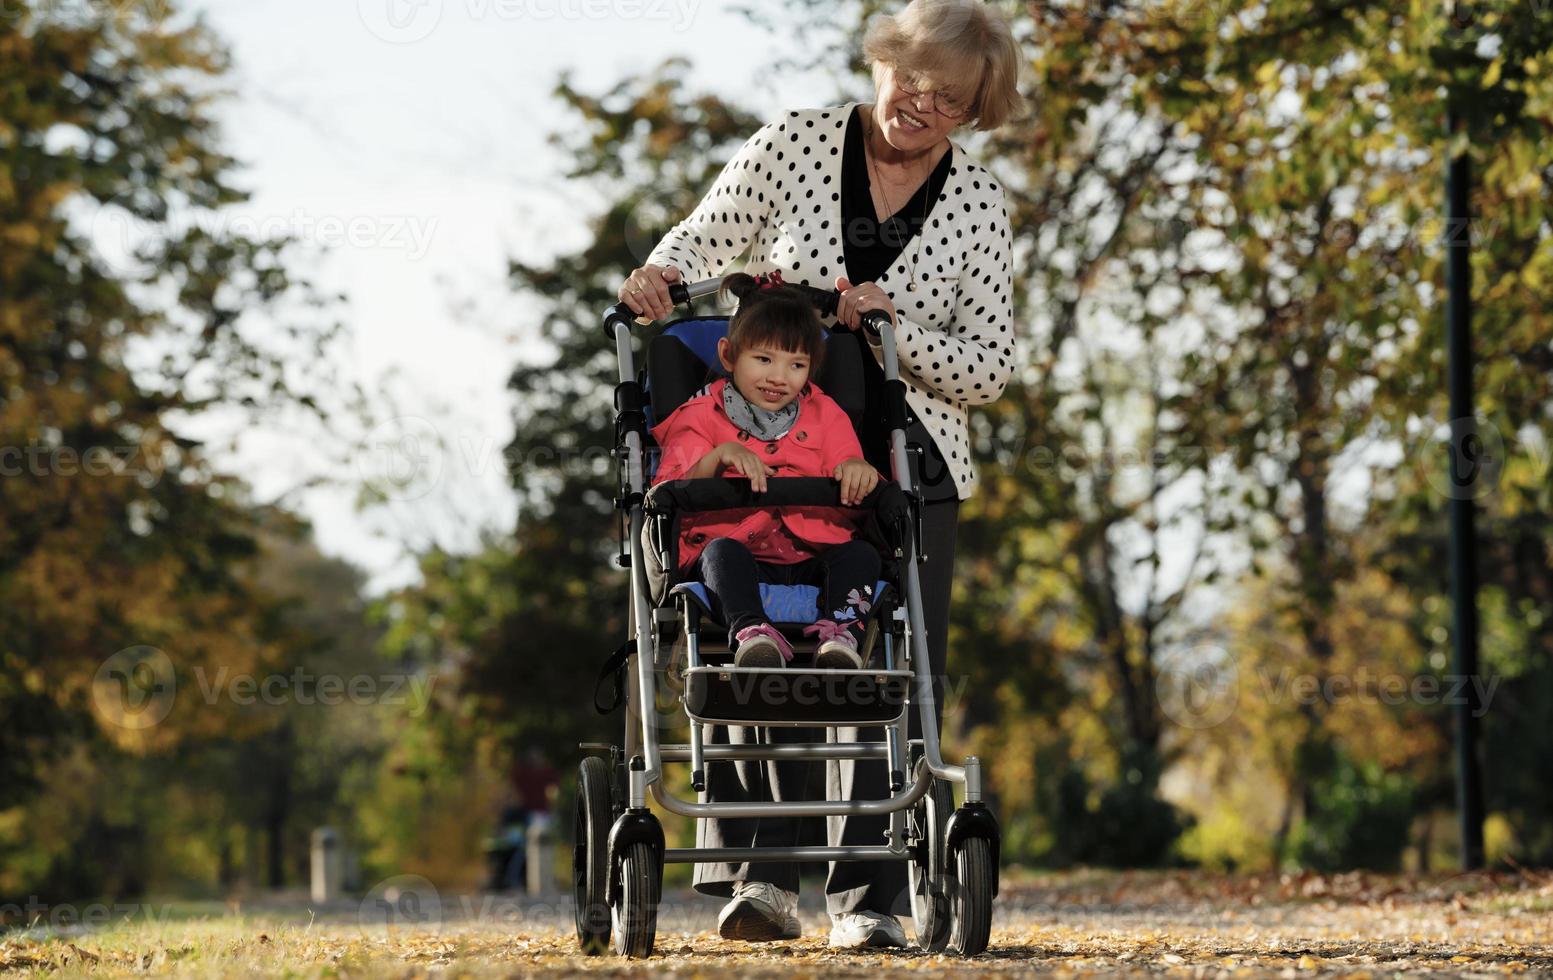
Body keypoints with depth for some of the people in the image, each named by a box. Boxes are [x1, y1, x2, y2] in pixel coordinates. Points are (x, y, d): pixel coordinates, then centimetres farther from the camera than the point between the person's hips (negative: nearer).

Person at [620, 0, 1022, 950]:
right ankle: (754, 867, -3)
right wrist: (659, 276, -20)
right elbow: (702, 245, 3)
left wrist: (890, 328, -17)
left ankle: (870, 896, 1)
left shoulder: (979, 204, -1)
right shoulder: (794, 143, -3)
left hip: (909, 461, 1)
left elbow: (990, 369, -2)